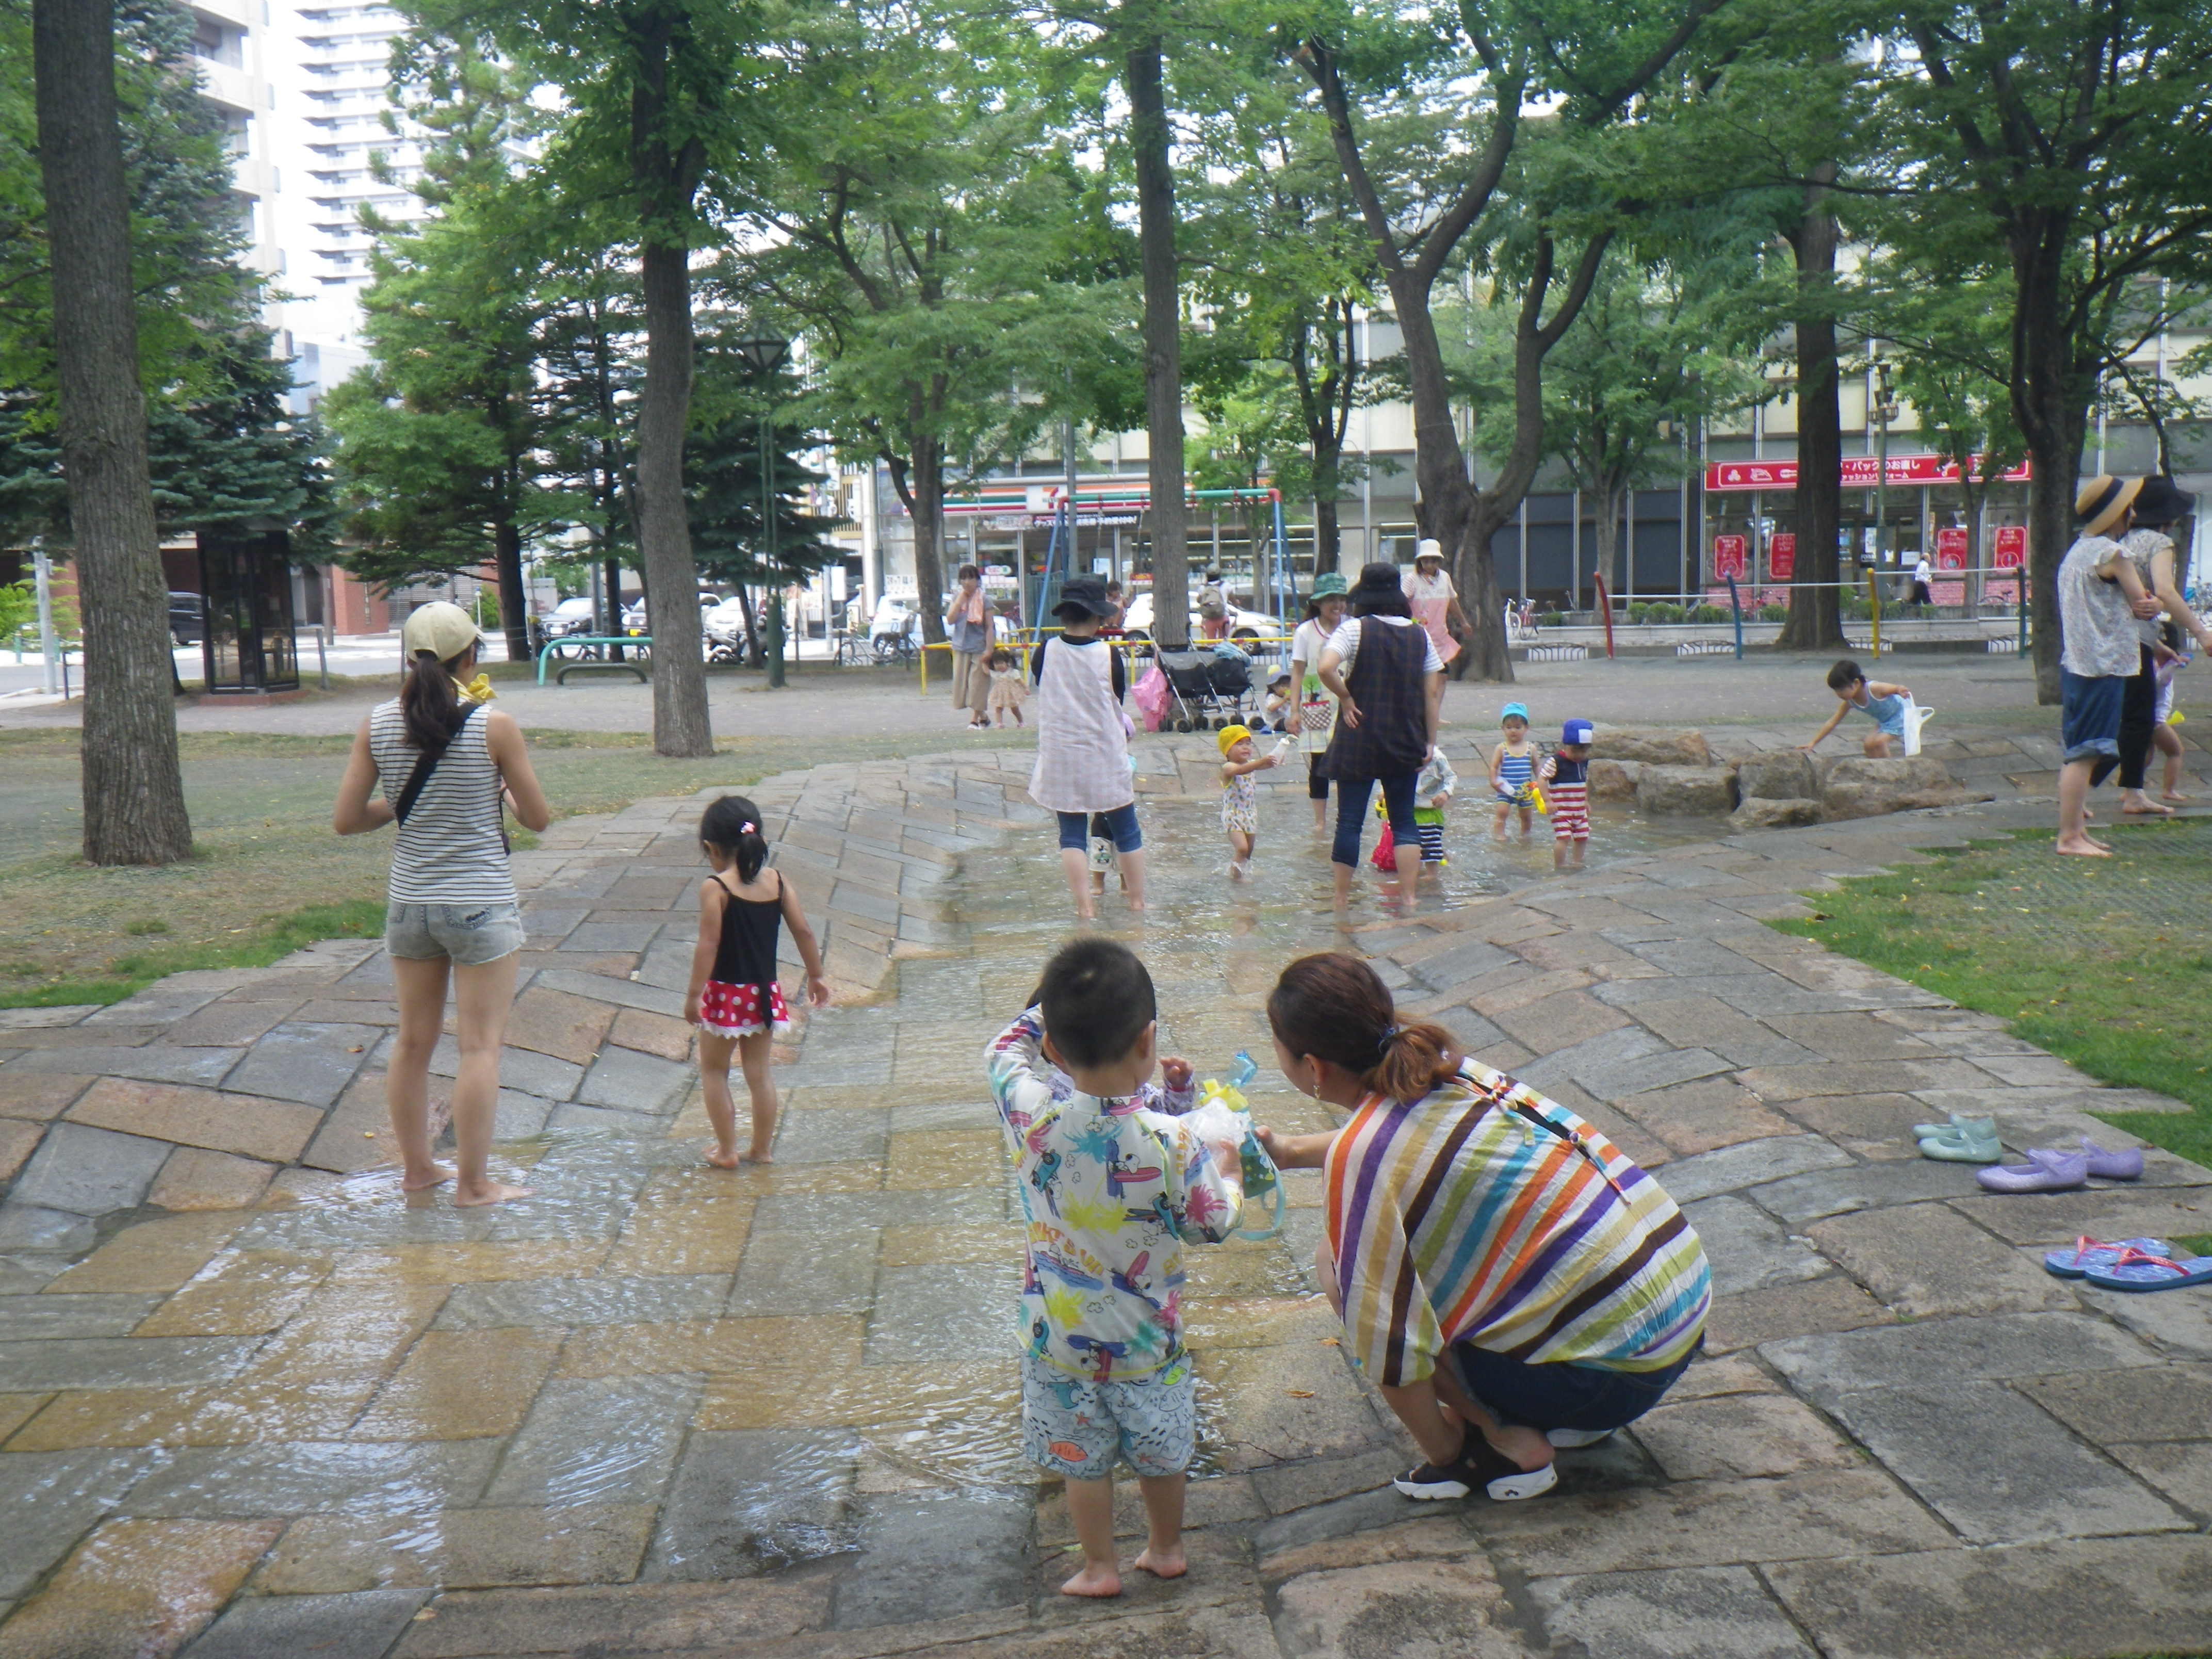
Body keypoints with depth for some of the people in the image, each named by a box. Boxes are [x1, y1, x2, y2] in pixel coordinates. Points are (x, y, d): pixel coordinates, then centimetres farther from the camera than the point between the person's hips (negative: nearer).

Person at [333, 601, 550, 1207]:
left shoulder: (378, 726, -2)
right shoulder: (494, 726, -12)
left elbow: (345, 820, 1)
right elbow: (539, 817, -4)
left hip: (409, 903, 5)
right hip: (481, 906, -5)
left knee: (412, 1042, 16)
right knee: (481, 1046, 4)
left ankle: (416, 1168, 29)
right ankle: (473, 1183, 10)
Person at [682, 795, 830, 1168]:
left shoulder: (715, 888, -15)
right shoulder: (777, 882, -1)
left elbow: (709, 945, -19)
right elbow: (804, 932, 2)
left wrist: (694, 995, -14)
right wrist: (816, 975, 14)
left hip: (726, 995, -5)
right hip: (765, 994, 5)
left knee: (713, 1070, 14)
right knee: (759, 1073, 14)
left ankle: (727, 1151, 15)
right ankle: (761, 1151, 20)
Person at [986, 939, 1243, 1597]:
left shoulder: (1029, 1114, -24)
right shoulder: (1173, 1142, -27)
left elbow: (1005, 1048, -2)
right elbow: (1212, 1224, -11)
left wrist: (1054, 1009, 4)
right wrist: (1227, 1170, 6)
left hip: (1058, 1335, 1)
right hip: (1147, 1339, 0)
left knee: (1081, 1456, 20)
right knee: (1160, 1449, 24)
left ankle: (1100, 1567, 35)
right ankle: (1166, 1548, 43)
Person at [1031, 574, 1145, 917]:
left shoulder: (1044, 654, -7)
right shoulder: (1109, 655, -11)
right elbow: (1118, 704, 0)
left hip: (1061, 758, 1)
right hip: (1106, 758, -1)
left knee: (1072, 836, 8)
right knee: (1127, 833, 13)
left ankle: (1084, 907, 3)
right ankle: (1137, 901, 21)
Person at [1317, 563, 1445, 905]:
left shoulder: (1355, 629, -7)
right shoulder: (1420, 635, 6)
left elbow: (1326, 668, -23)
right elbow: (1433, 691, 5)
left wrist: (1346, 700, -8)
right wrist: (1430, 742, 8)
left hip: (1358, 741, -3)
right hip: (1405, 744, 3)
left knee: (1350, 822, 3)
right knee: (1405, 822, 11)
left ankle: (1341, 901, 8)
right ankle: (1408, 898, 5)